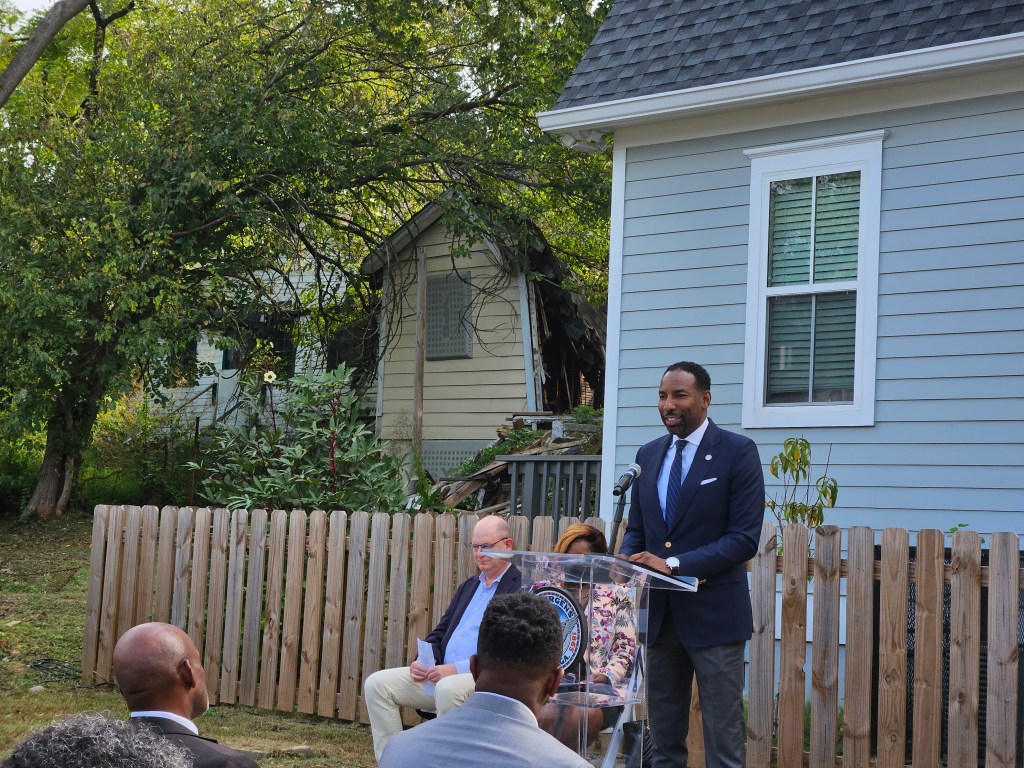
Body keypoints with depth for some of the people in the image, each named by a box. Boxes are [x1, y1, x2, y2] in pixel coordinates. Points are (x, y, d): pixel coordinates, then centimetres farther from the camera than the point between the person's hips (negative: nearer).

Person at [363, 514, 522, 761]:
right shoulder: (469, 585, 23)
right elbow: (441, 631, 23)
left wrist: (457, 669, -21)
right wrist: (424, 662, 1)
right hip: (441, 673, 8)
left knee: (449, 689, -39)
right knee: (377, 684, -5)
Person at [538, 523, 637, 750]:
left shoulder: (617, 595, 13)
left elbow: (626, 647, 8)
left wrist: (608, 675, -10)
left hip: (597, 683, -1)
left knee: (576, 717, -35)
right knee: (546, 715, -34)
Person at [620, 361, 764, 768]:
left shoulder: (738, 452, -8)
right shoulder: (649, 454, 10)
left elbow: (744, 538, -14)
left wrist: (674, 563, -22)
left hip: (712, 612, -5)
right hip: (658, 610, 6)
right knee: (664, 734, 13)